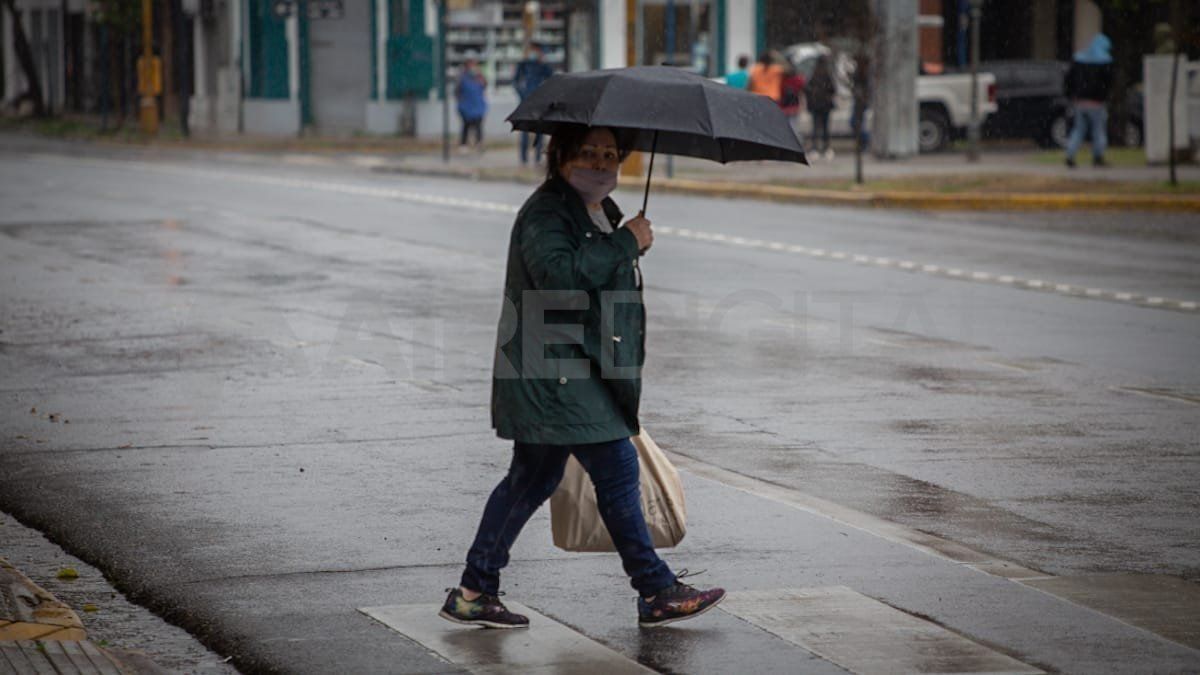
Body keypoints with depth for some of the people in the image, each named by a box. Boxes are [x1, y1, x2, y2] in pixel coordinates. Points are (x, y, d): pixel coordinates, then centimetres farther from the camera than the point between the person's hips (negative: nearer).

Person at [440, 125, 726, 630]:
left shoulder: (602, 213, 18)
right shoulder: (546, 213, -14)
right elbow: (560, 275, -31)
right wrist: (625, 243, -25)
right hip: (552, 372, -10)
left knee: (533, 477, 12)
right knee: (615, 469, -8)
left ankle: (473, 594, 17)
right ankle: (657, 592, 0)